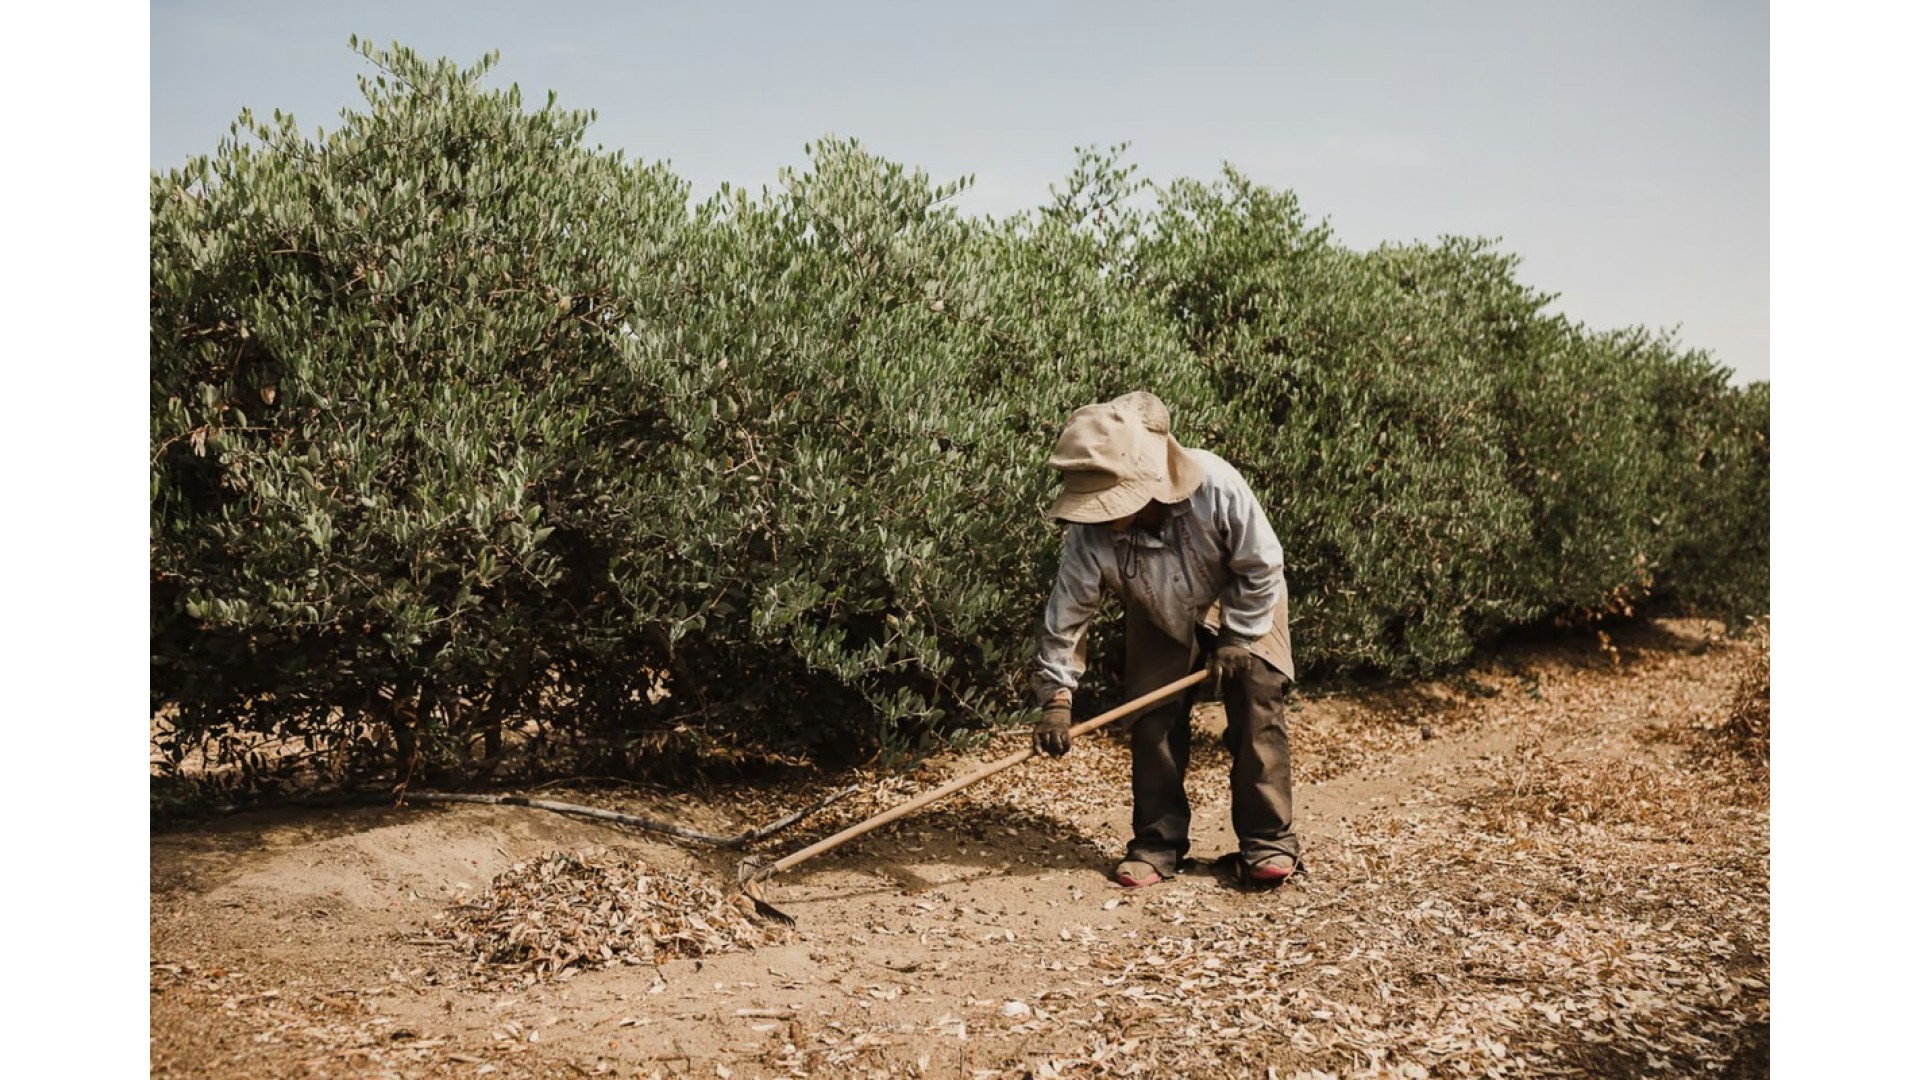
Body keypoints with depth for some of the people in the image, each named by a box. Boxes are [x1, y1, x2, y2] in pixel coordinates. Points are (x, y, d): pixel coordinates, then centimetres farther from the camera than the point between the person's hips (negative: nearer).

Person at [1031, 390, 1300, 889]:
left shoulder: (1218, 488, -40)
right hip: (1160, 621, 2)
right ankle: (1158, 843, 10)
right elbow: (1068, 610, -22)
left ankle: (1268, 841, 4)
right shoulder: (1092, 533, -33)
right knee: (1152, 723, -4)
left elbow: (1262, 567, -23)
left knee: (1257, 712, -8)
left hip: (1246, 607, -2)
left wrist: (1237, 637, -17)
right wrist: (1057, 696, -23)